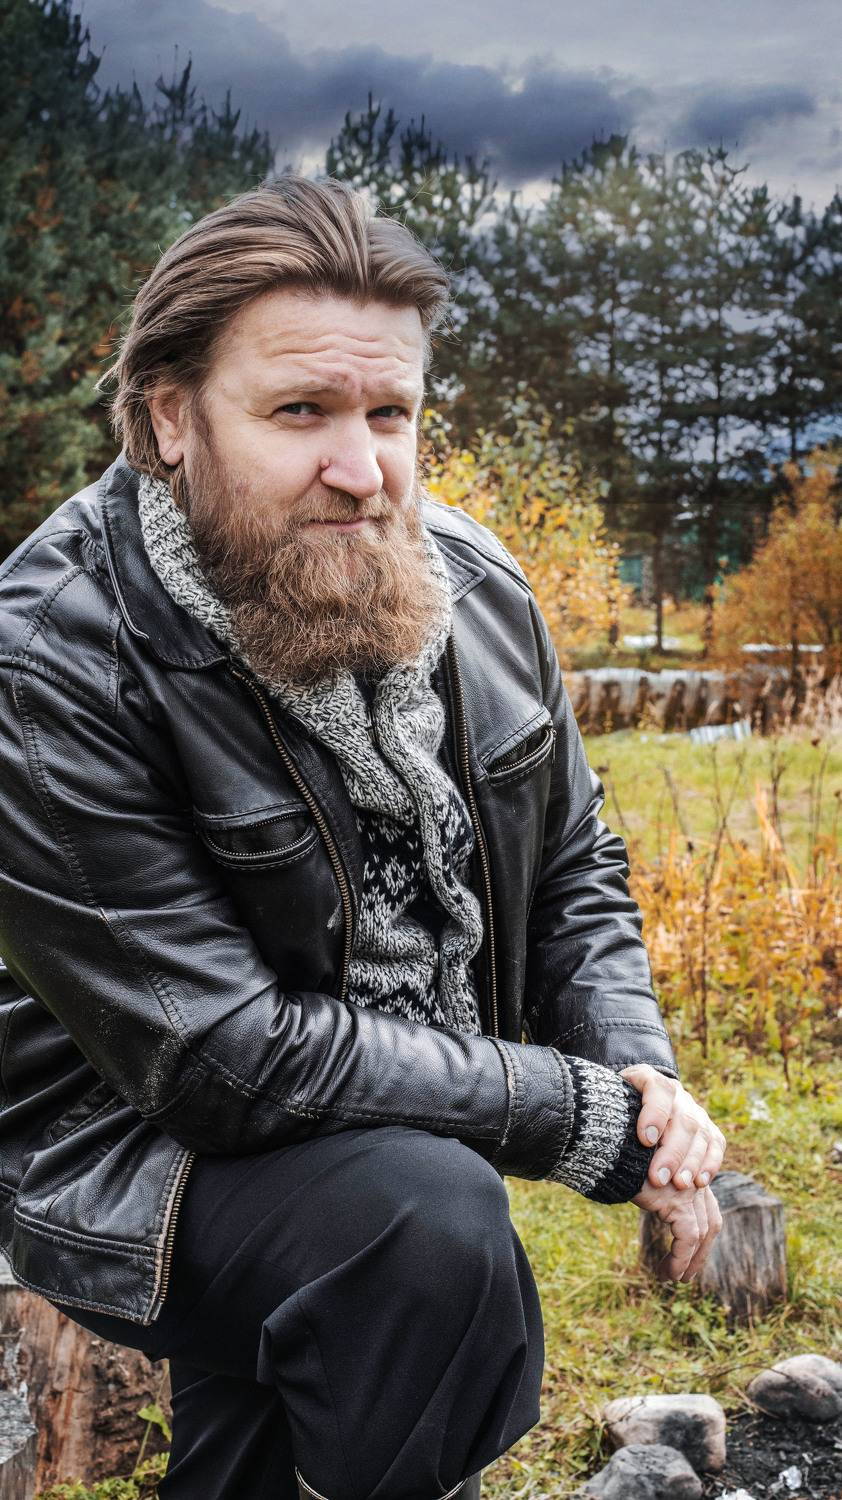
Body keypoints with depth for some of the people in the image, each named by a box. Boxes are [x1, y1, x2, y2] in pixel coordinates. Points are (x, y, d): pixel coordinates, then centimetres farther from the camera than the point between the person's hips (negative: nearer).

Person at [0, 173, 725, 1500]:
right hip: (145, 1158, -6)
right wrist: (591, 1119, -22)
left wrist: (642, 1072, -11)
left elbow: (576, 867, 10)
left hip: (424, 1125, 6)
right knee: (428, 1215, -30)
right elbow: (224, 1056, -26)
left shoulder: (475, 588, -2)